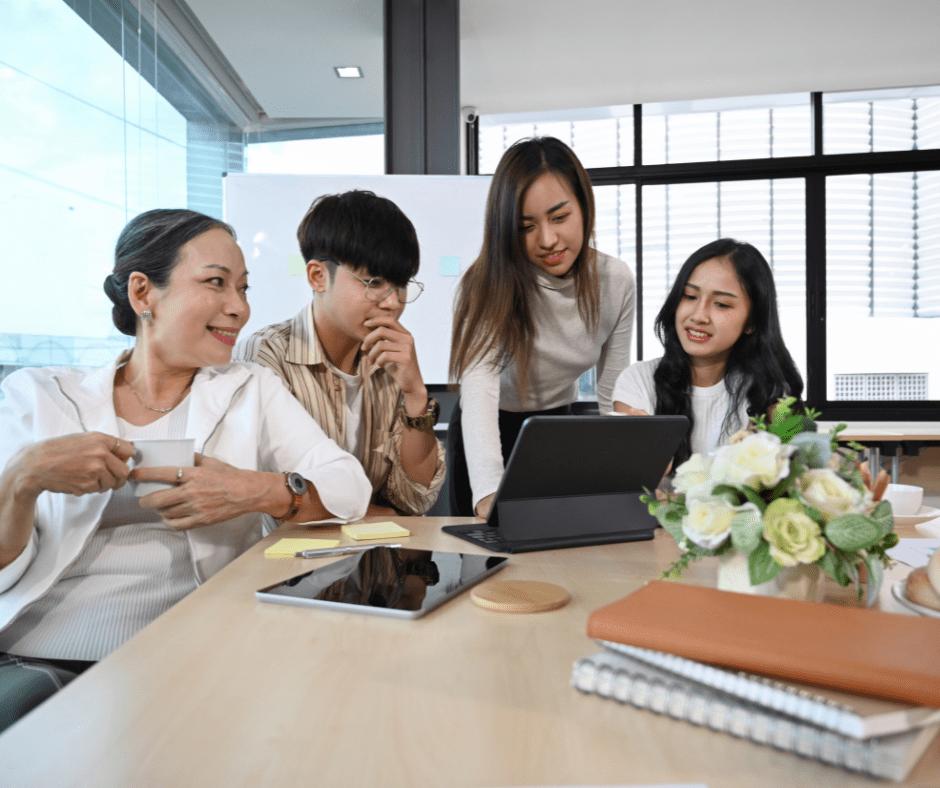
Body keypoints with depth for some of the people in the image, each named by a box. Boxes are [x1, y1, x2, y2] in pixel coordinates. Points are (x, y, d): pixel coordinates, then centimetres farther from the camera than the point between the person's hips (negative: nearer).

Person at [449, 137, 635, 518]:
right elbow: (478, 393, -38)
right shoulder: (489, 284, -23)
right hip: (493, 438, -2)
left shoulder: (617, 280, -12)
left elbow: (613, 400, -7)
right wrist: (490, 493, -54)